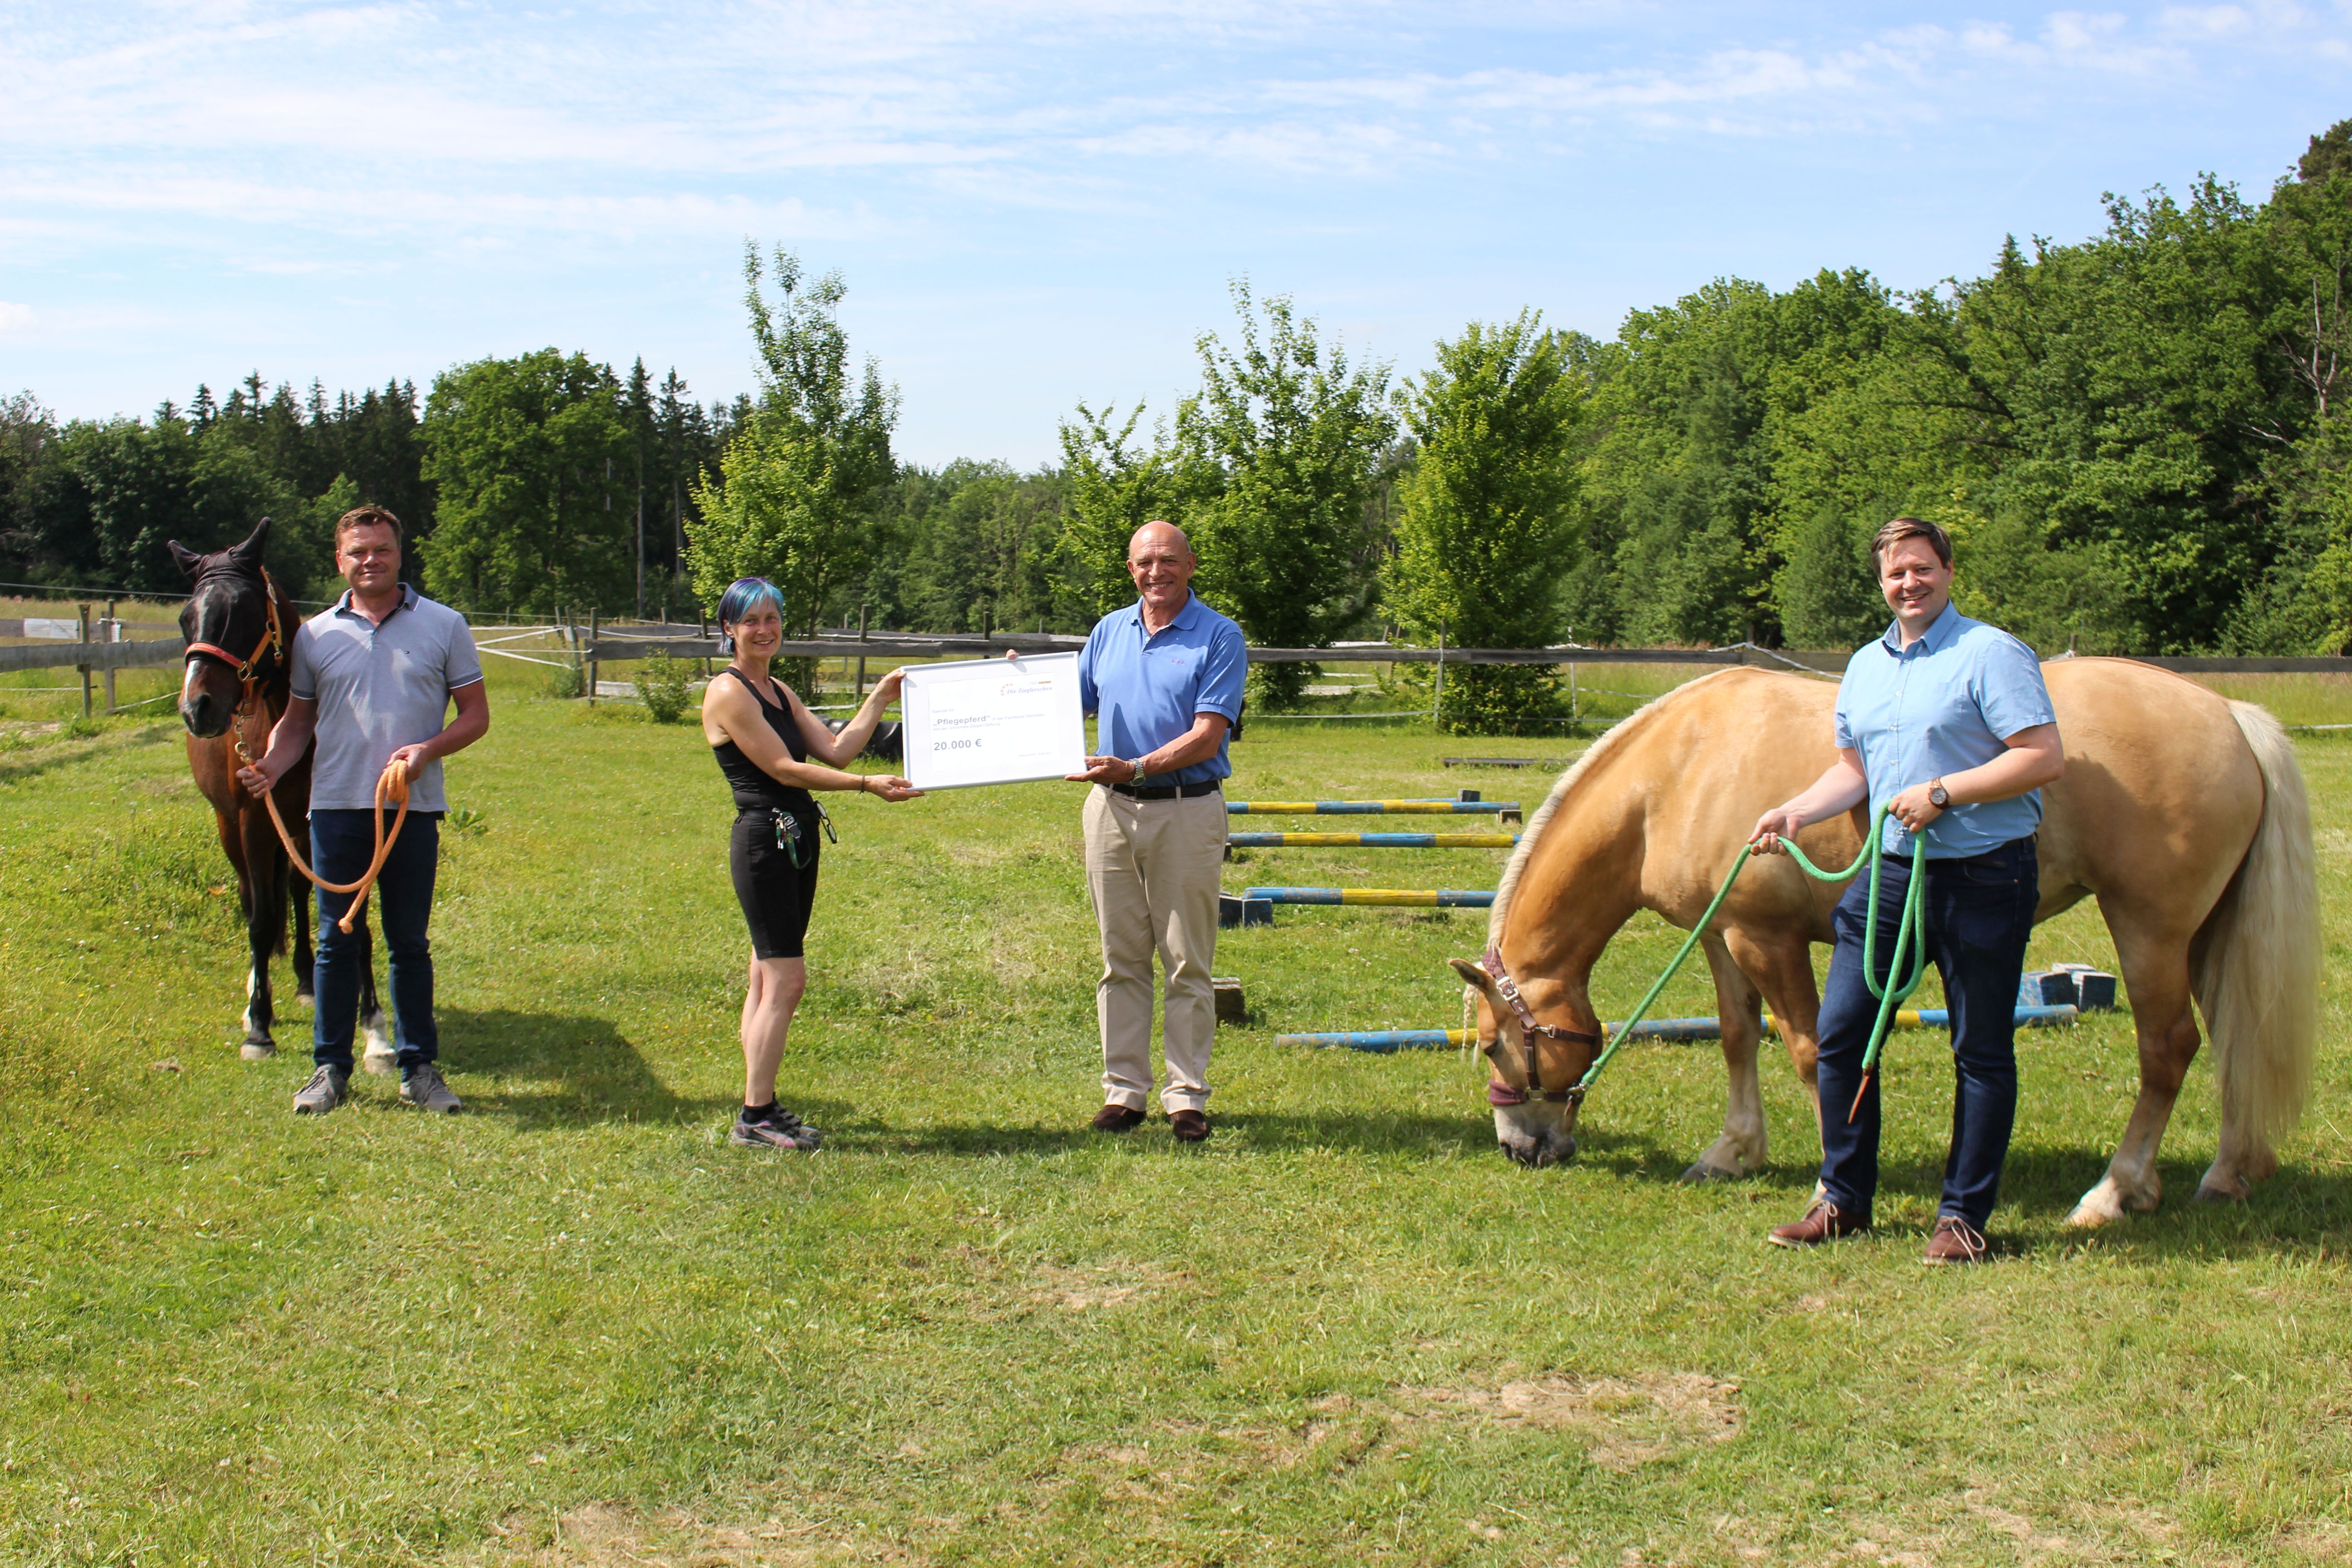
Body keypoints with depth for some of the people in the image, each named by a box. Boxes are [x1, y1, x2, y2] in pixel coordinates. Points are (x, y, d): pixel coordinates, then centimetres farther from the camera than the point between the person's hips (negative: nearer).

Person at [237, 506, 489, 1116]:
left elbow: (476, 715, 3)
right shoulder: (315, 635, 7)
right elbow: (298, 720, 14)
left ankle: (419, 1067, 14)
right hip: (336, 806, 1)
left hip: (413, 807, -1)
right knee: (337, 941, 6)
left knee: (410, 943, 7)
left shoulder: (444, 626, 3)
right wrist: (273, 765, -6)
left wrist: (428, 749, -14)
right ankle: (330, 1068, 14)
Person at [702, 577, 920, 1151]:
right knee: (785, 980, -11)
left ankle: (760, 1108, 16)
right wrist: (867, 785, -21)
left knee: (768, 980, 11)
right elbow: (784, 768, -16)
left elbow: (834, 749, 10)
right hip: (762, 840, -9)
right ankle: (754, 1119, -6)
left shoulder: (779, 691, 17)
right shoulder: (728, 694, -11)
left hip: (797, 840, 9)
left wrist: (879, 700, 5)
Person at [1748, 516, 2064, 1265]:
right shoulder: (1865, 666, 14)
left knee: (1981, 1052, 4)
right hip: (1891, 872, 6)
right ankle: (1844, 1198, 19)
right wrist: (1795, 812, 6)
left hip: (1982, 879, -6)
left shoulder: (1992, 654, -8)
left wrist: (1943, 793, -20)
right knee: (1840, 1033, 5)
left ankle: (1964, 1215, 14)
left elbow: (2045, 757, -15)